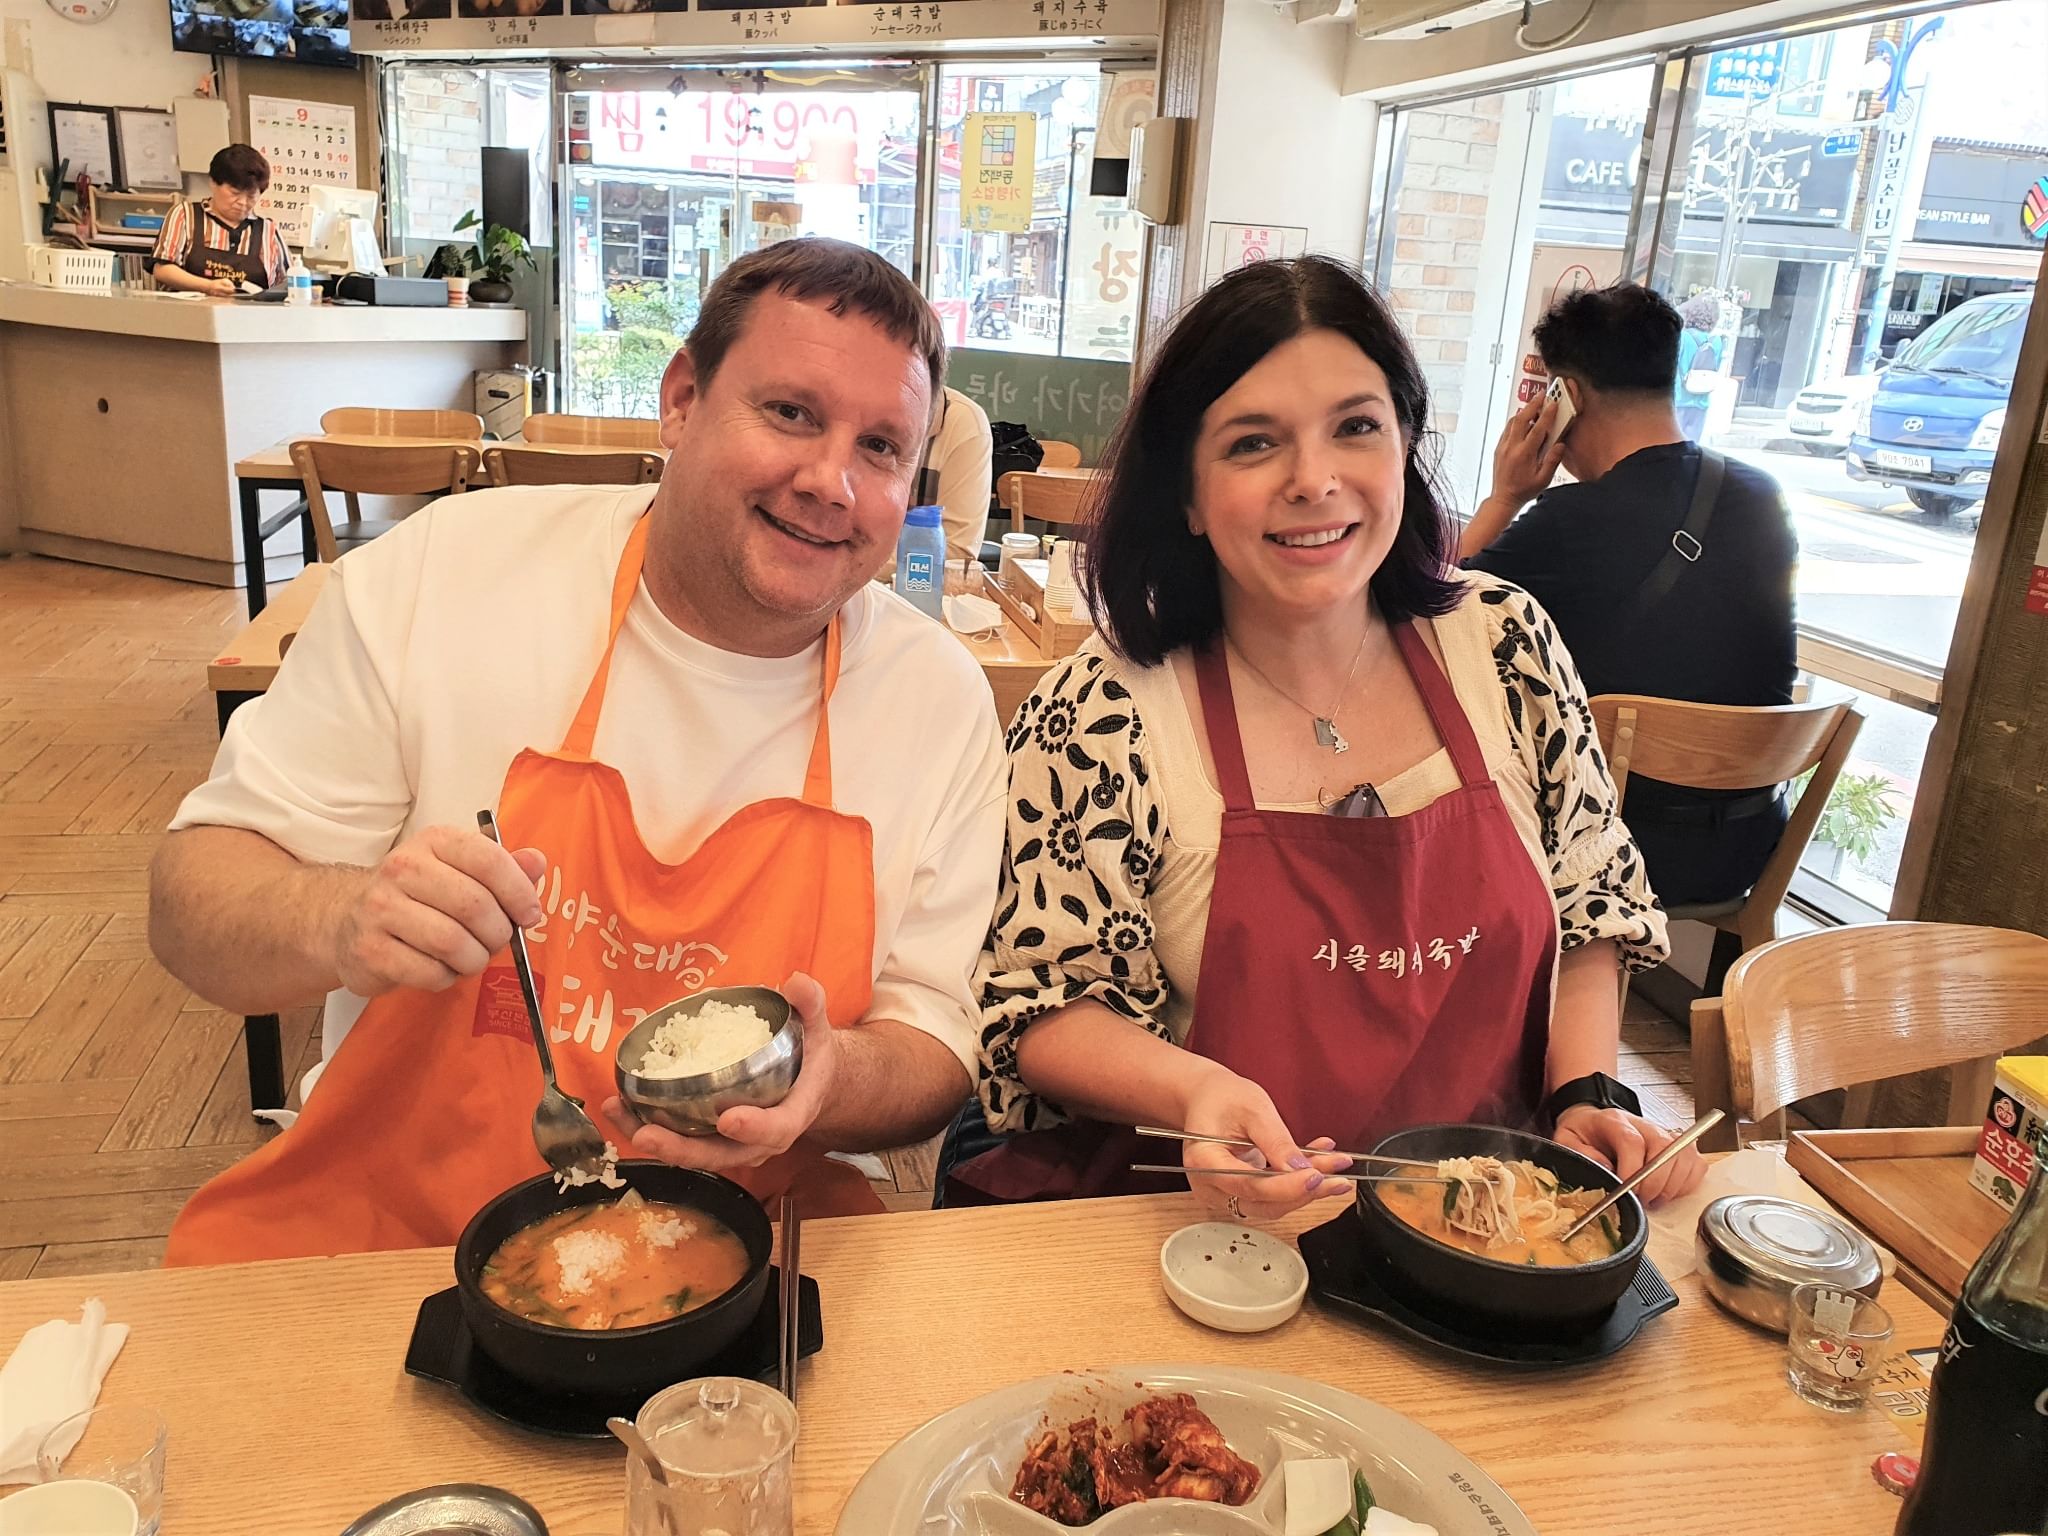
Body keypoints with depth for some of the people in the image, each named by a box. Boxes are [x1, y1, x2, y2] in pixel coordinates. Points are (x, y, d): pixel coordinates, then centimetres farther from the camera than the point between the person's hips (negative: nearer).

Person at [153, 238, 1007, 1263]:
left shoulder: (942, 699, -5)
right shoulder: (439, 573, -9)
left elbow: (935, 1043, -1)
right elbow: (192, 901, -5)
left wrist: (826, 1080, -24)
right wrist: (343, 924, -28)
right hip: (383, 1228, 1)